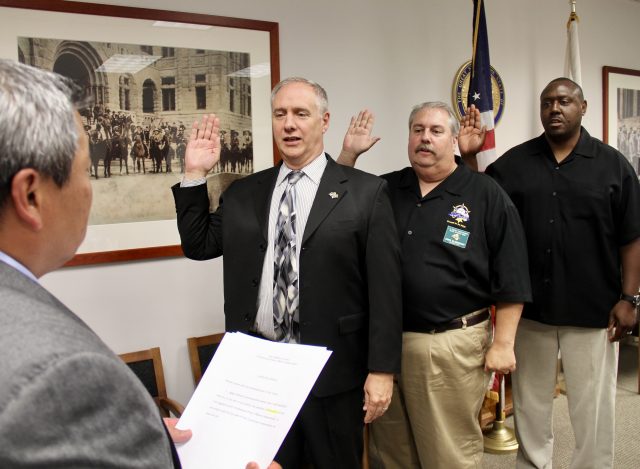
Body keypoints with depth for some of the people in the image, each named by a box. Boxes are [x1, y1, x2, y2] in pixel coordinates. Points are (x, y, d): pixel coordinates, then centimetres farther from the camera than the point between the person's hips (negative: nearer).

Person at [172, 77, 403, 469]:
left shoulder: (366, 192, -5)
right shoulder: (243, 194, 8)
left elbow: (384, 287, -8)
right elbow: (198, 245, 11)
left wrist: (382, 370, -11)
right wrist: (195, 175, 2)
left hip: (332, 370, -3)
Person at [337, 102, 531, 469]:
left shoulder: (486, 195, -4)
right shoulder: (386, 189, 8)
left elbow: (511, 276, -5)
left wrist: (503, 343, -9)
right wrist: (349, 153, 0)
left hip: (452, 344, -4)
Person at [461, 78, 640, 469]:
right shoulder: (515, 163, 3)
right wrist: (469, 158, -10)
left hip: (592, 308, -2)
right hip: (529, 306, 2)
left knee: (593, 406, 10)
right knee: (530, 403, 17)